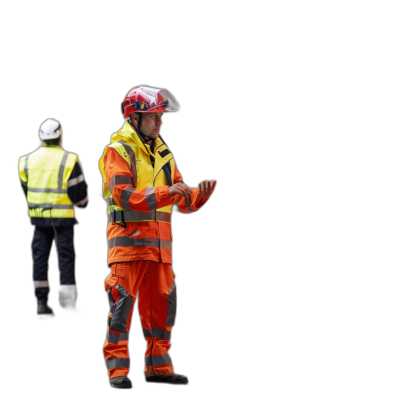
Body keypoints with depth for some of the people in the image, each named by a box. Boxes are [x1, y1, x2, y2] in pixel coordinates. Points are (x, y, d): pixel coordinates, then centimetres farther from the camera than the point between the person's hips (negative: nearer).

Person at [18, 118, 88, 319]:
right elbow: (79, 191, -7)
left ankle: (41, 301, -1)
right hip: (63, 217, -3)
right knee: (66, 257, 8)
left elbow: (26, 189, 12)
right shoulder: (69, 161, -10)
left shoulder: (26, 161, 2)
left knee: (40, 258, 7)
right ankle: (68, 300, 15)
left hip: (38, 216, 3)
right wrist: (82, 203, 15)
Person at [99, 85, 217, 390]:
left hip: (160, 244, 7)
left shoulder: (164, 154, 17)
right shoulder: (118, 151, -4)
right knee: (123, 302, -7)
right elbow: (123, 195, -18)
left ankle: (158, 367, 17)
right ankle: (118, 369, -2)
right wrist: (165, 193, -25)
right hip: (128, 238, -7)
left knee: (162, 304, 8)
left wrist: (200, 195, -7)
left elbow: (183, 202, 15)